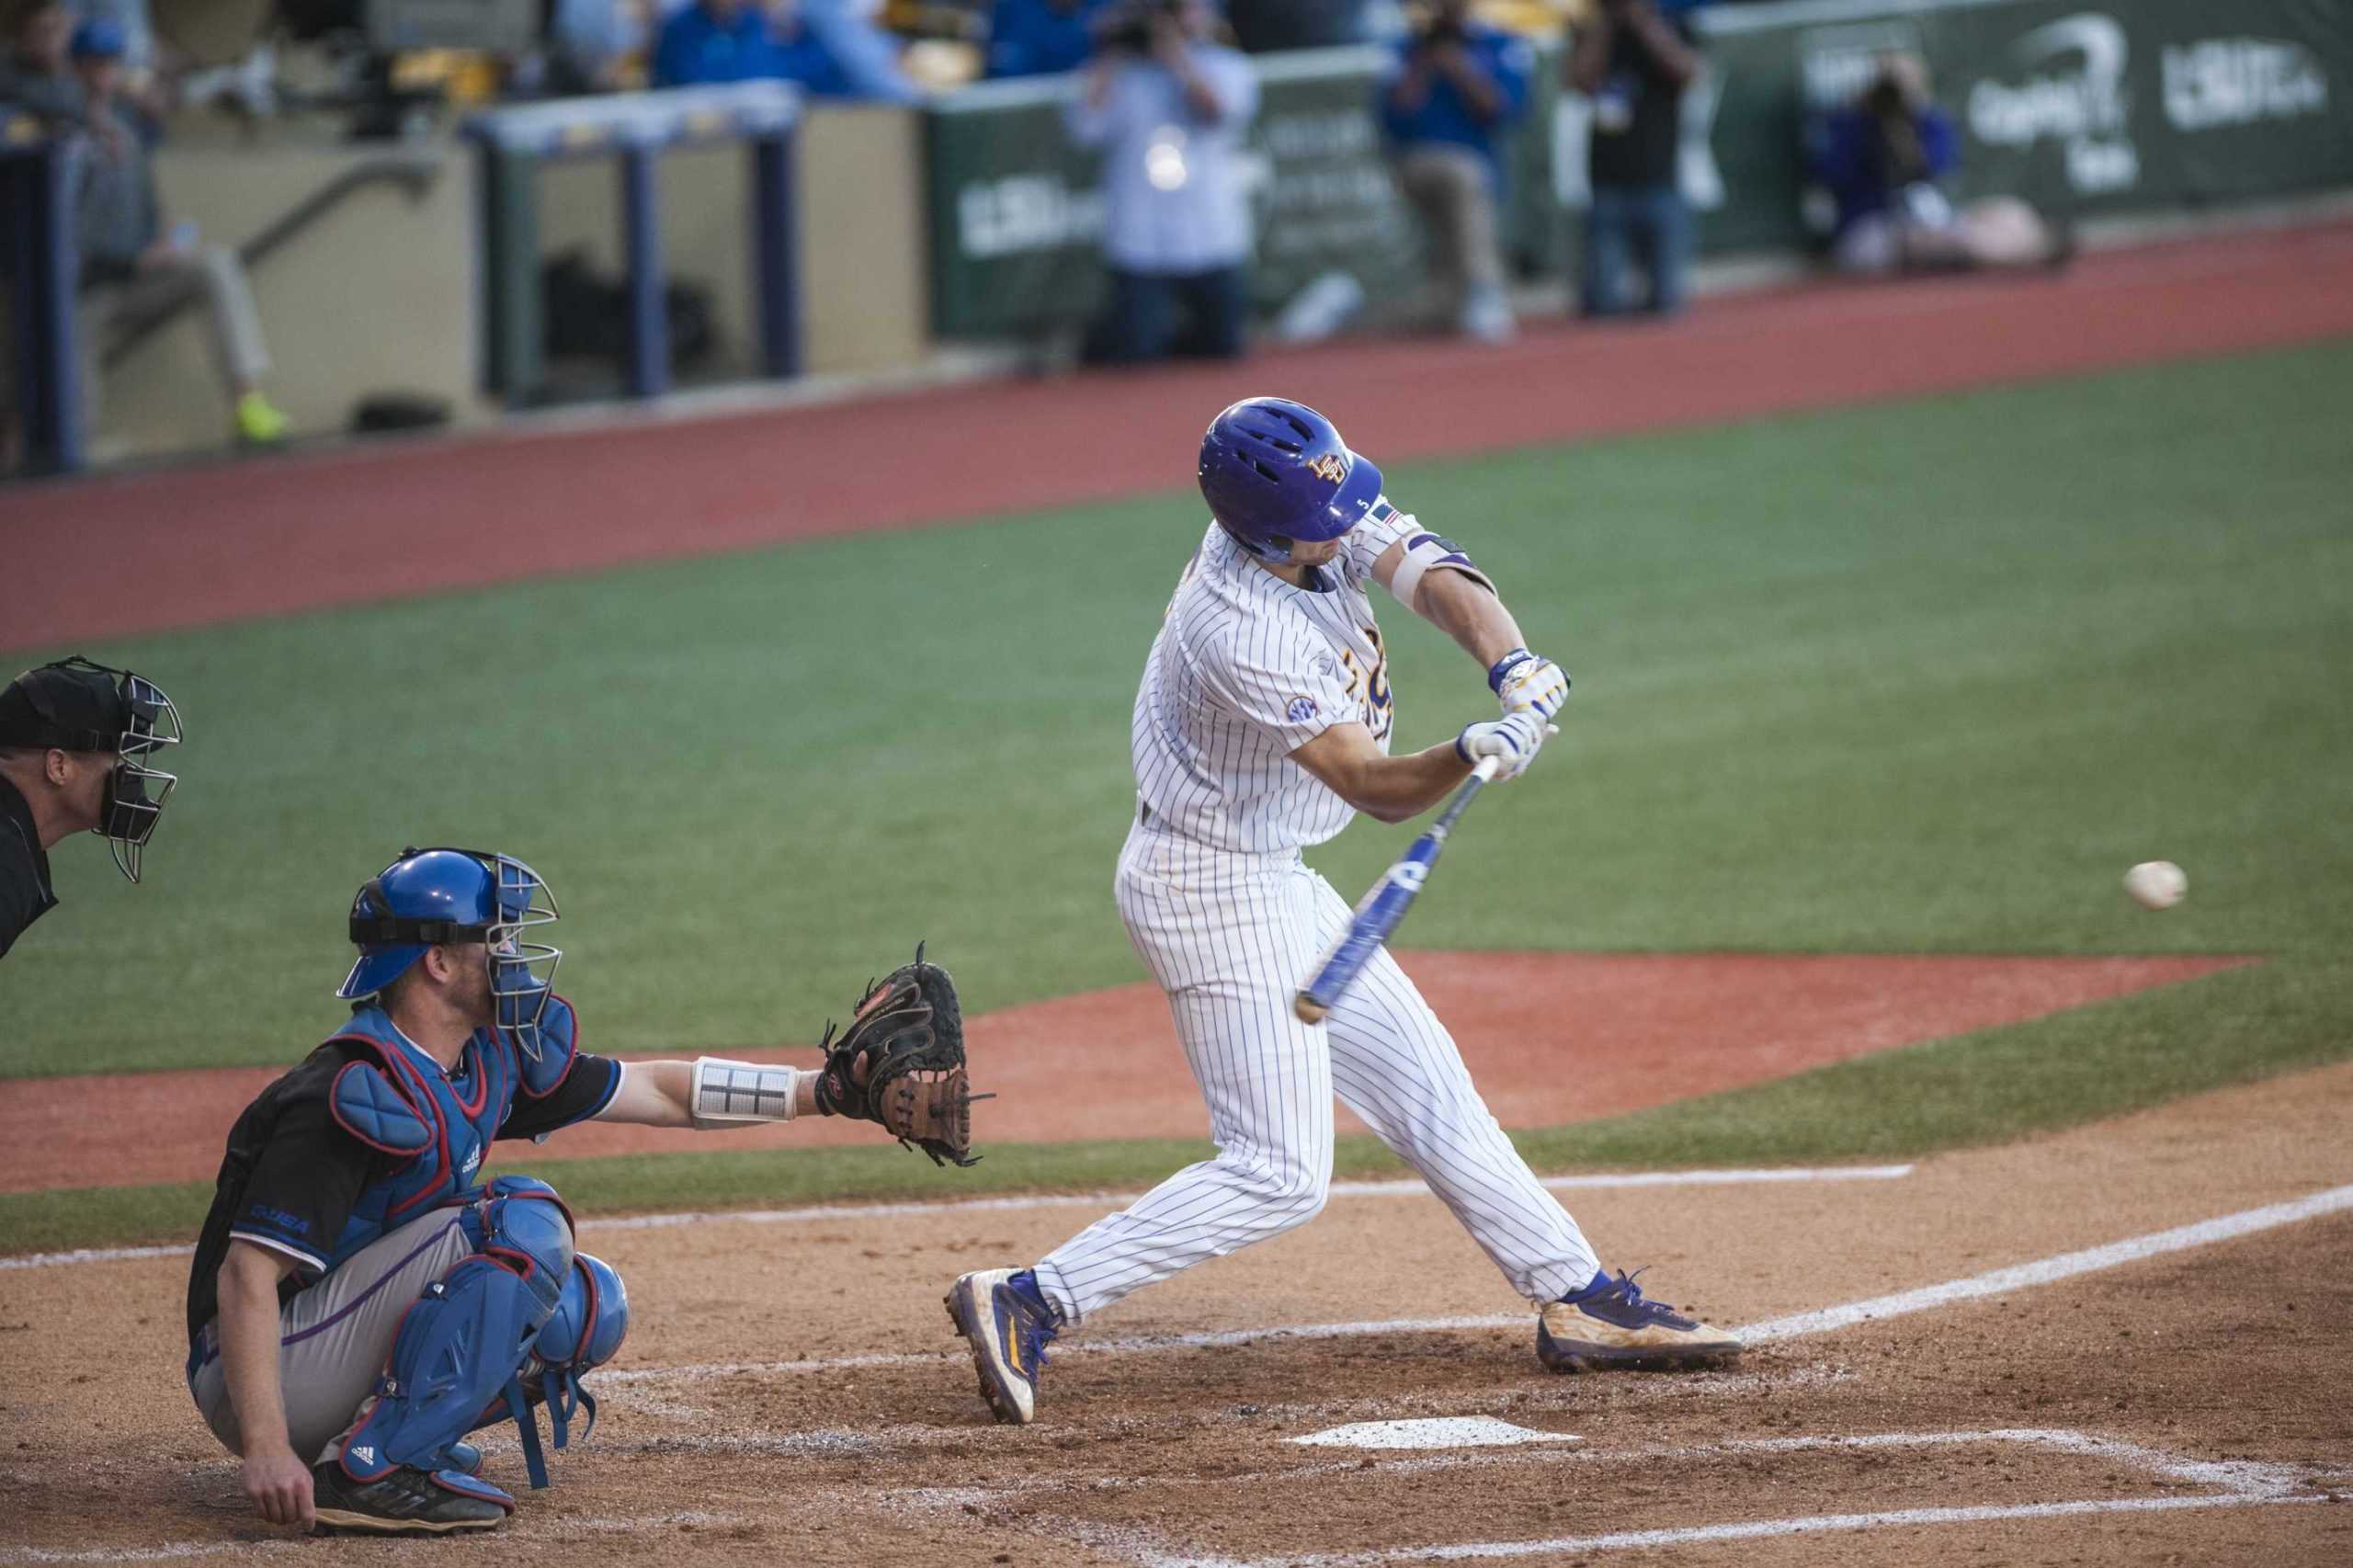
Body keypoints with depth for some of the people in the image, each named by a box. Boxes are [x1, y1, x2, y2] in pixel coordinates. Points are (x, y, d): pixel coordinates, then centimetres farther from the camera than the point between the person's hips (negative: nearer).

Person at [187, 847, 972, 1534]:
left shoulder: (489, 1061, 5)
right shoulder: (355, 1096, -23)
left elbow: (658, 1091, 17)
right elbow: (247, 1275, -28)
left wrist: (828, 1090, 13)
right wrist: (265, 1451, -37)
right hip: (276, 1378, -9)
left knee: (589, 1302, 8)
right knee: (523, 1223, -22)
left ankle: (397, 1440, 6)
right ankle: (366, 1470, -22)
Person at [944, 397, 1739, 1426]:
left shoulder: (1332, 518, -8)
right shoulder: (1240, 635, -31)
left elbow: (1438, 580, -15)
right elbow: (1376, 788, -29)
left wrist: (1511, 668, -34)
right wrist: (1472, 756, -48)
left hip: (1275, 883, 10)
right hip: (1218, 896, -10)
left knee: (1425, 1087, 16)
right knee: (1279, 1175, -12)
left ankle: (1578, 1302, 25)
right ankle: (1029, 1304, -14)